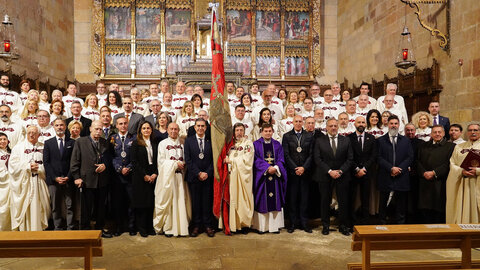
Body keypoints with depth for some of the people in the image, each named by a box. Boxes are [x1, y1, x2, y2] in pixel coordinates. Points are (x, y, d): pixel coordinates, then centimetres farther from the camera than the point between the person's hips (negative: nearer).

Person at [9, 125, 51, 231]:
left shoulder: (43, 147, 10)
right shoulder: (18, 147, 8)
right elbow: (13, 165, -1)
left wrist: (38, 167, -11)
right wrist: (28, 166, -10)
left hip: (39, 184, 1)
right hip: (23, 184, -1)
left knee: (38, 209, 1)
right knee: (23, 209, 1)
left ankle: (38, 229, 8)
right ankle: (23, 229, 9)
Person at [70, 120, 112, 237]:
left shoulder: (105, 142, 9)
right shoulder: (80, 142, -1)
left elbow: (109, 158, 14)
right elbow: (74, 161, -3)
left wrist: (105, 165, -7)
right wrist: (77, 177, -8)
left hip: (102, 181, 4)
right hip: (87, 181, -4)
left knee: (101, 207, 13)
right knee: (86, 208, 6)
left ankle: (100, 228, 27)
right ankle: (85, 230, 20)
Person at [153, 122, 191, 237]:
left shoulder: (182, 144, 14)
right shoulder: (162, 143, 5)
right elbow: (161, 161, -2)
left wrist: (183, 164, -5)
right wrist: (176, 164, -10)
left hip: (179, 176, 3)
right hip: (167, 176, -3)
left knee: (181, 200, 0)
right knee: (167, 200, -3)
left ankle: (181, 226, 6)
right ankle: (167, 227, 3)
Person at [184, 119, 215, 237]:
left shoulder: (210, 141, 6)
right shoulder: (189, 141, 5)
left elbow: (213, 159, 3)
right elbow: (188, 160, -2)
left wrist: (207, 173, -9)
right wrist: (198, 173, -10)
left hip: (208, 177, 0)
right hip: (194, 177, 0)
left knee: (207, 202, 4)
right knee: (195, 202, 5)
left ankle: (207, 226, 13)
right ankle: (196, 226, 15)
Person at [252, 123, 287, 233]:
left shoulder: (277, 145, 12)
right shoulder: (256, 144, 4)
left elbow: (281, 159, 5)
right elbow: (256, 160, -5)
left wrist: (275, 168, -14)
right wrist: (267, 168, -17)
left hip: (275, 176, 3)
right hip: (261, 176, -2)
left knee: (275, 200, 2)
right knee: (262, 201, -1)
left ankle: (275, 225, 8)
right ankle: (261, 226, 5)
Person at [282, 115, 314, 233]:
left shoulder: (309, 136, 8)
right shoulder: (287, 136, 6)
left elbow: (311, 154, 3)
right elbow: (286, 155, -1)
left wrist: (304, 167, -9)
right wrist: (295, 168, -9)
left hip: (305, 171, 1)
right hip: (292, 172, -1)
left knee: (304, 198, 4)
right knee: (292, 198, 2)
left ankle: (304, 223, 13)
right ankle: (293, 223, 11)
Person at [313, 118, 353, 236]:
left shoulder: (346, 141, 7)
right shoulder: (319, 141, 2)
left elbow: (350, 159, 3)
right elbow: (317, 159, -4)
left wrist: (340, 171, -10)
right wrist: (329, 171, -13)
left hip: (342, 176, 1)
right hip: (325, 176, -1)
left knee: (343, 201, 5)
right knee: (325, 201, 6)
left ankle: (343, 226, 18)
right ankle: (325, 225, 19)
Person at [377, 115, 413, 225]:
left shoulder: (406, 141, 12)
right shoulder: (381, 140, 6)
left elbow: (410, 157, 4)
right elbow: (379, 158, -3)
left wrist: (399, 169, -9)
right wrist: (391, 168, -14)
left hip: (401, 178, 2)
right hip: (385, 178, -1)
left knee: (401, 205, 6)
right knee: (383, 204, 5)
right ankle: (382, 224, 15)